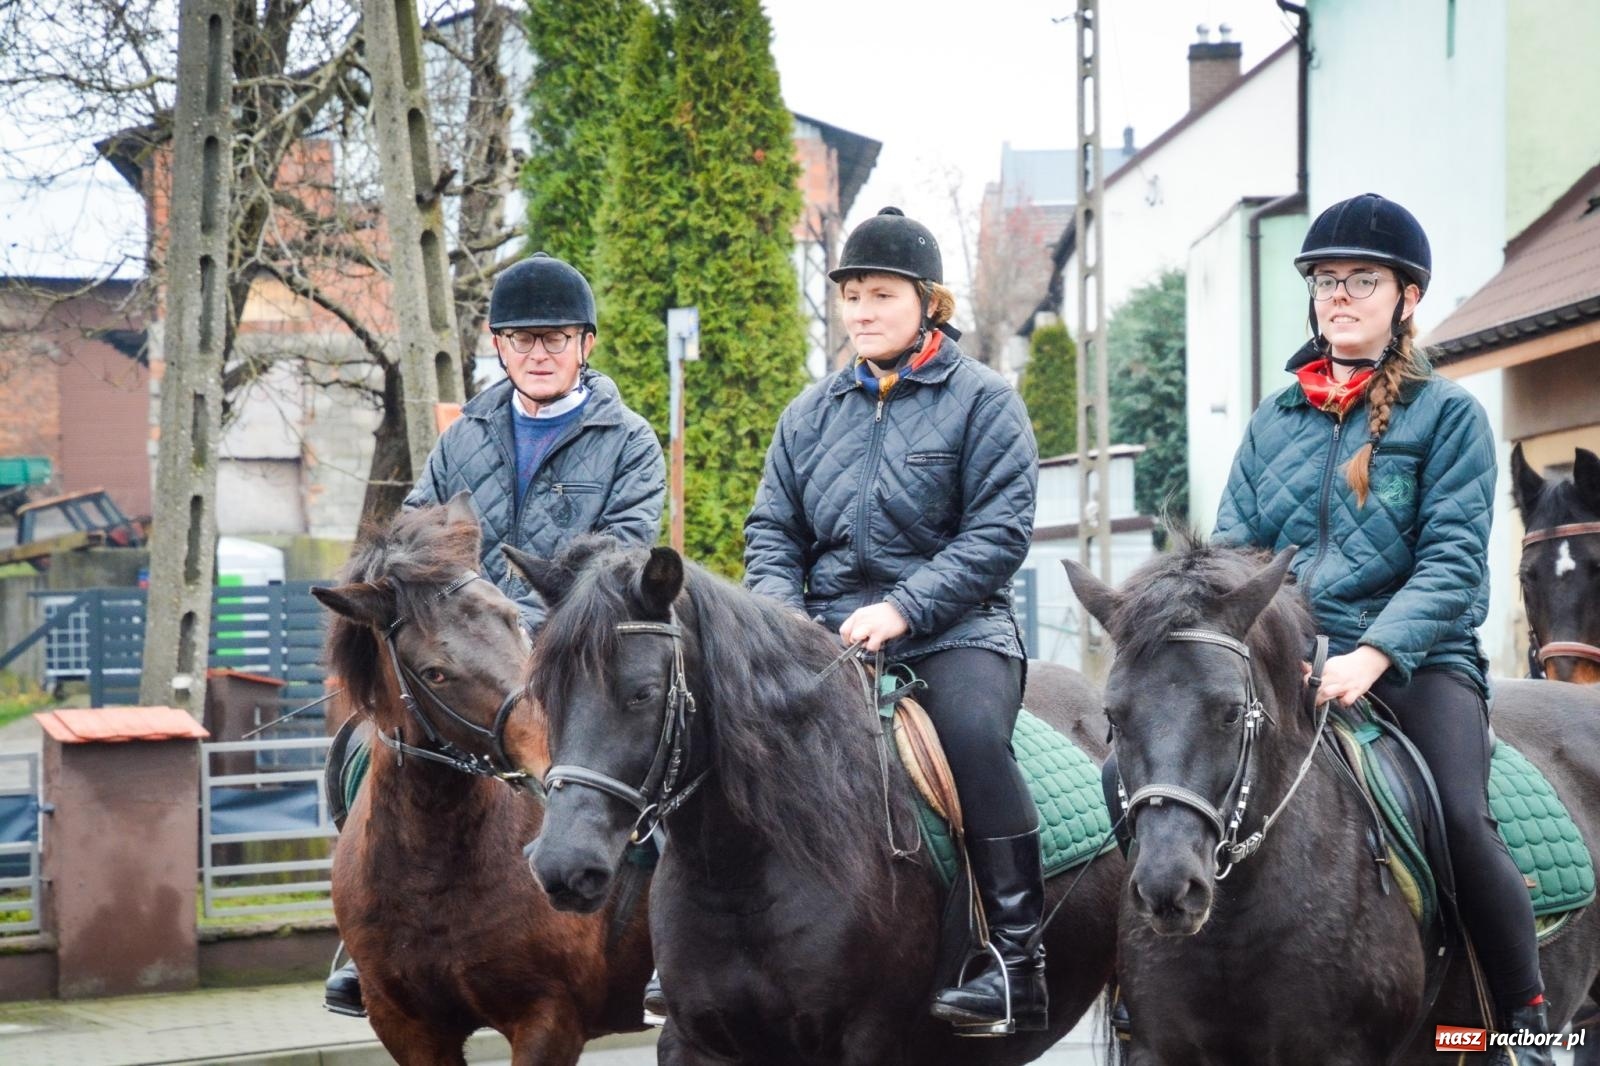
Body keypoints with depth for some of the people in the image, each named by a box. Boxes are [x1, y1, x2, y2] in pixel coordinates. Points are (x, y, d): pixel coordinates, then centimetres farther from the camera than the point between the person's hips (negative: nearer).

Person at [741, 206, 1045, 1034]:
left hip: (952, 631, -5)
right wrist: (781, 615, -5)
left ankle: (1017, 960, -27)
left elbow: (999, 531, -8)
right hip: (827, 637, 5)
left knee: (972, 731, -33)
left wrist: (902, 608, -17)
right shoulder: (813, 413, 15)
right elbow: (771, 530, 15)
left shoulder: (982, 399, 1)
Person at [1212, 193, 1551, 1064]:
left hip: (1417, 658, -4)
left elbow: (1452, 560, -7)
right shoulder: (1274, 423, 16)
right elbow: (1232, 551, 12)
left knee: (1461, 818, -28)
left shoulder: (1449, 415, 4)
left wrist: (1375, 653, -22)